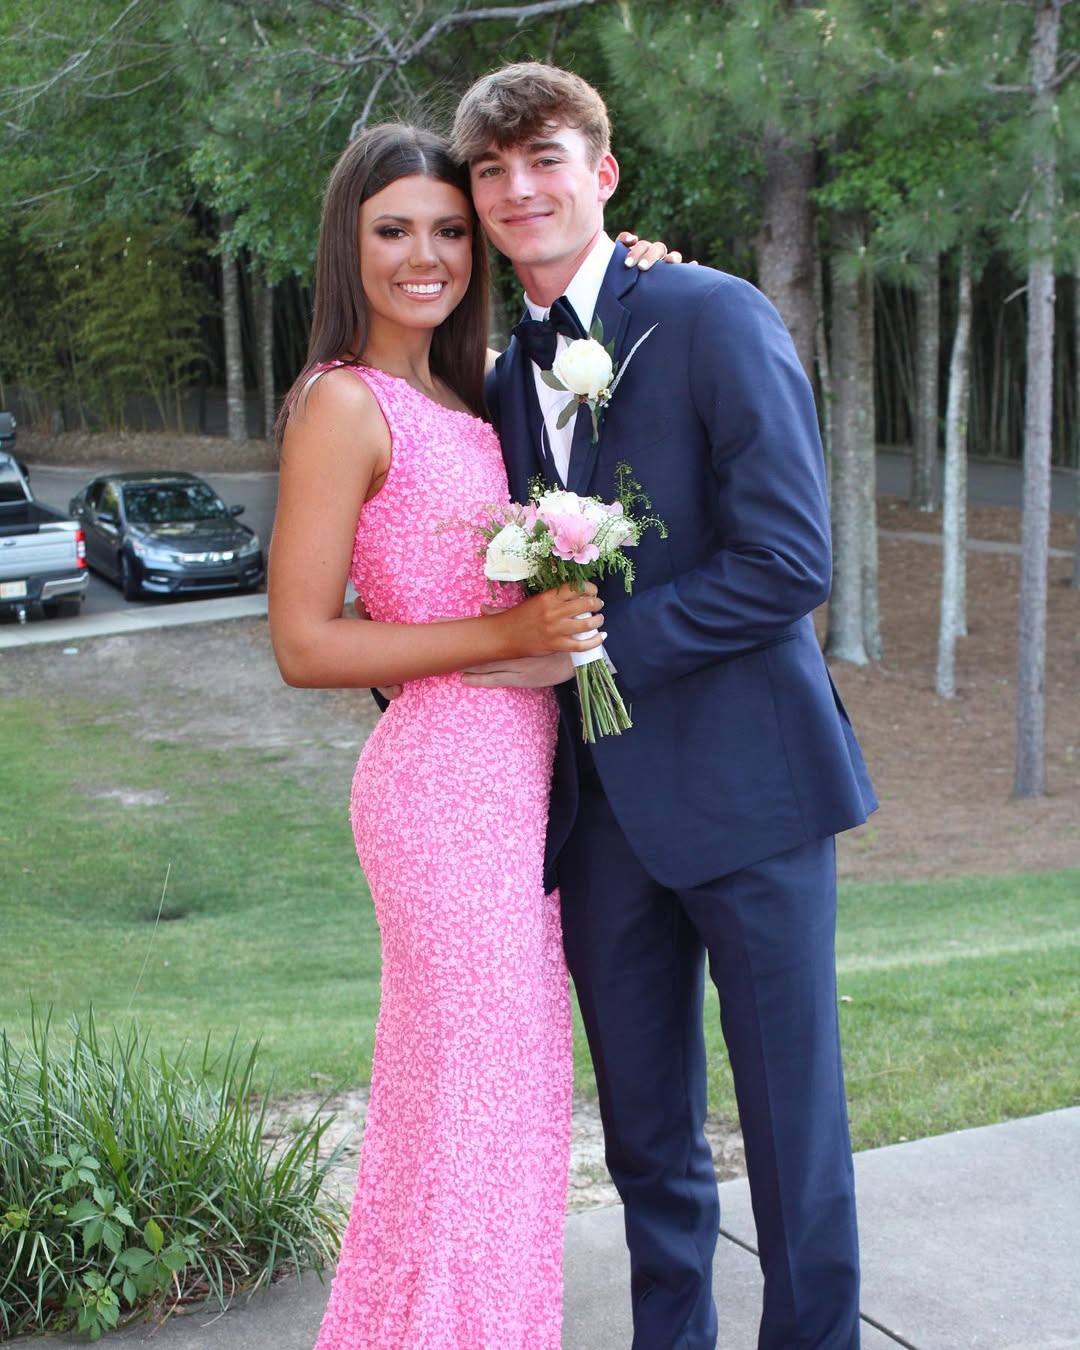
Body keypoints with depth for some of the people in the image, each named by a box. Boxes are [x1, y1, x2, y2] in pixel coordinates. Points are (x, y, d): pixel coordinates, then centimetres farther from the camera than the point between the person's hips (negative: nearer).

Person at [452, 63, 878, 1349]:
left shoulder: (716, 318, -9)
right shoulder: (506, 379, 11)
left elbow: (789, 560, -16)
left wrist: (590, 644, -16)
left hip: (743, 783, -5)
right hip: (604, 803, 6)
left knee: (792, 1123, 6)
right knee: (646, 1137, 16)